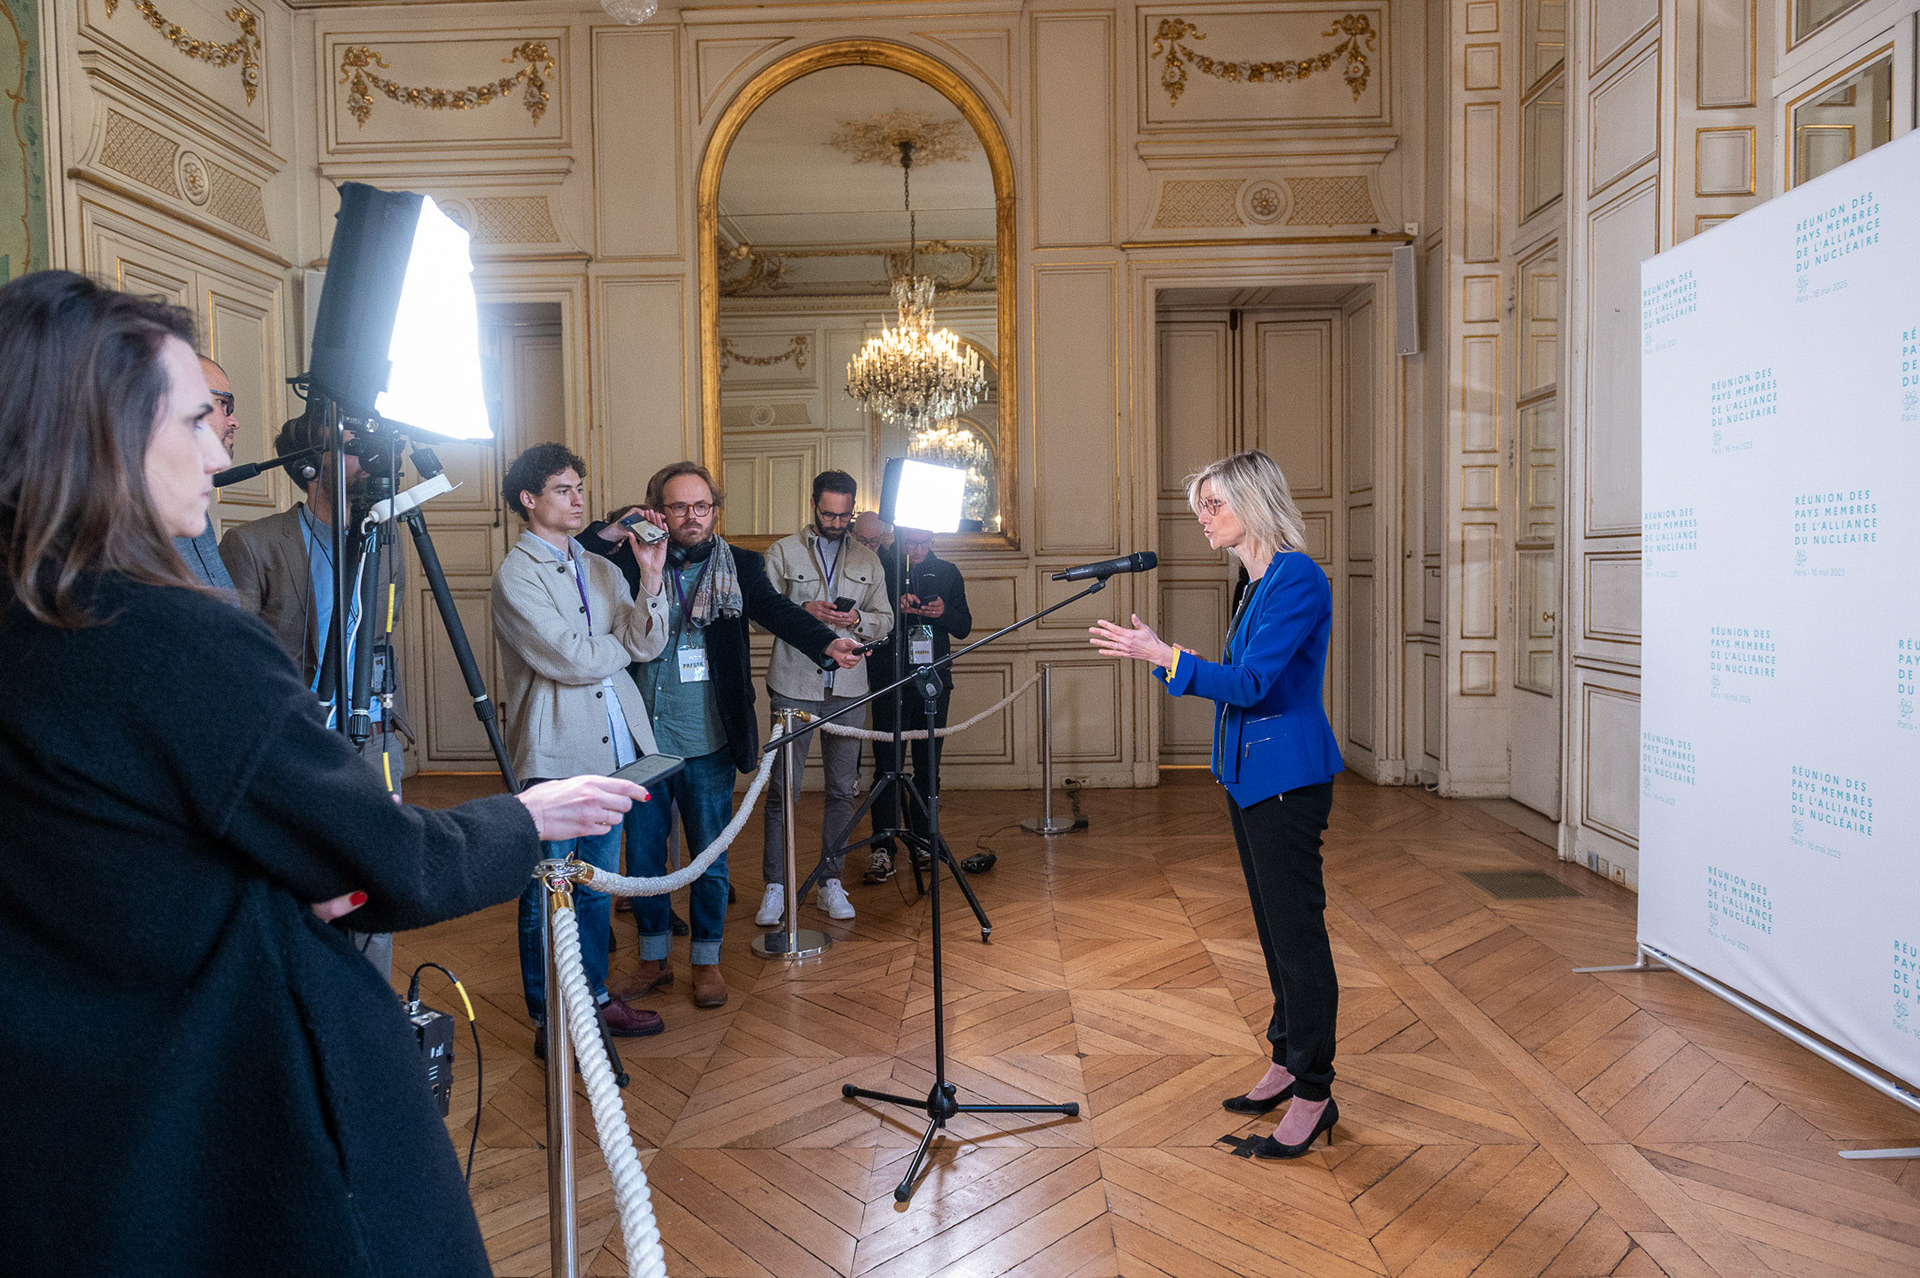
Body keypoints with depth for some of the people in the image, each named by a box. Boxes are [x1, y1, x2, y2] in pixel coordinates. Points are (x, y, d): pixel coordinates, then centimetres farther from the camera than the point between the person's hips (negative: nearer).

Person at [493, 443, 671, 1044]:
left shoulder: (600, 568, 14)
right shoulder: (517, 575, -8)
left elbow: (648, 645, 2)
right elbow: (572, 661, -18)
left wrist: (651, 575, -11)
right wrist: (624, 643, 0)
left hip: (614, 750, 7)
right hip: (555, 758, -6)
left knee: (597, 886, 18)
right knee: (549, 897, 6)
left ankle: (594, 996, 32)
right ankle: (550, 1021, 20)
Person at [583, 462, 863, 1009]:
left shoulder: (739, 566, 2)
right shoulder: (632, 562, 3)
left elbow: (777, 609, -11)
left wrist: (827, 642, -29)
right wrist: (613, 531, -14)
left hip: (707, 742, -1)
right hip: (641, 739, 1)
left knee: (709, 856, 9)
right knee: (642, 855, 12)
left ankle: (707, 959, 28)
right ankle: (655, 958, 32)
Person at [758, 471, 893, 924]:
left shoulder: (867, 560, 13)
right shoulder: (782, 553, 5)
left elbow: (885, 621, 12)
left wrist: (858, 621, -8)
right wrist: (804, 612, -16)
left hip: (848, 689, 3)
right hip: (794, 687, -3)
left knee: (843, 789, 6)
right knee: (782, 788, -1)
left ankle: (831, 882, 18)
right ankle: (775, 886, 9)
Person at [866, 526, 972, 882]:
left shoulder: (947, 573, 12)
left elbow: (964, 628, 12)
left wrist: (944, 612, -8)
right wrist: (895, 607, -18)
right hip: (890, 678, -3)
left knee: (928, 765, 7)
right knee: (887, 764, -6)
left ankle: (922, 841, 18)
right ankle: (882, 849, -2)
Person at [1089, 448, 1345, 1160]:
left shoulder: (1297, 580, -16)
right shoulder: (1260, 583, 13)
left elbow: (1250, 682, -22)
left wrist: (1163, 654, -25)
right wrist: (1155, 654, 15)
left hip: (1287, 778, -10)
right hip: (1250, 774, 10)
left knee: (1298, 929, -1)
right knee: (1274, 926, 17)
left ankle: (1315, 1095, 12)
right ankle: (1288, 1062, 31)